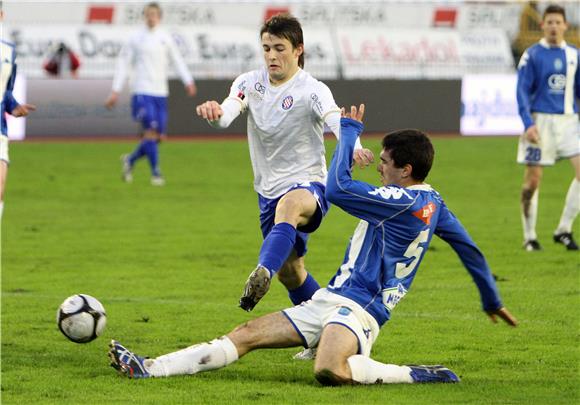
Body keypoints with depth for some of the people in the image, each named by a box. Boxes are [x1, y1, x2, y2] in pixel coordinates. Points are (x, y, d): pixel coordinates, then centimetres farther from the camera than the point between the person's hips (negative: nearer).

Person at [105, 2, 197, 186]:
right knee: (151, 131, -16)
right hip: (142, 92, -4)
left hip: (161, 93, 4)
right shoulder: (136, 39, 2)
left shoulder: (165, 38, 10)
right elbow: (123, 64, 4)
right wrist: (115, 91, 0)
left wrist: (188, 81, -1)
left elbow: (178, 60, 13)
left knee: (158, 136, 3)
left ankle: (130, 160, 26)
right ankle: (155, 172, -10)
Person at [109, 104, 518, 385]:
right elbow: (470, 249, 23)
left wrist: (349, 131, -7)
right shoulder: (433, 202, 15)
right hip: (329, 301, 11)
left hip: (357, 307, -11)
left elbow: (338, 188, -21)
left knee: (329, 370, -42)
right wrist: (492, 300, 37)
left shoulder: (403, 201, -15)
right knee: (246, 334, 0)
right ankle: (149, 368, -7)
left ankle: (418, 375, -19)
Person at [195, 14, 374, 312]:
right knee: (289, 271, 13)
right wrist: (214, 112, -43)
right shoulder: (250, 83, 1)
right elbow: (227, 115, -17)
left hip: (308, 185, -6)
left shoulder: (312, 91, -11)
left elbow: (336, 120, -30)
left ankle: (262, 274, -62)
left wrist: (353, 148, -53)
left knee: (289, 205, -42)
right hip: (268, 192, 6)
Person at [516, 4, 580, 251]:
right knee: (533, 179, -1)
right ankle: (529, 237, 13)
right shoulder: (532, 55, -3)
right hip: (541, 121, -4)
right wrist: (528, 124, -17)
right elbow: (523, 91, -6)